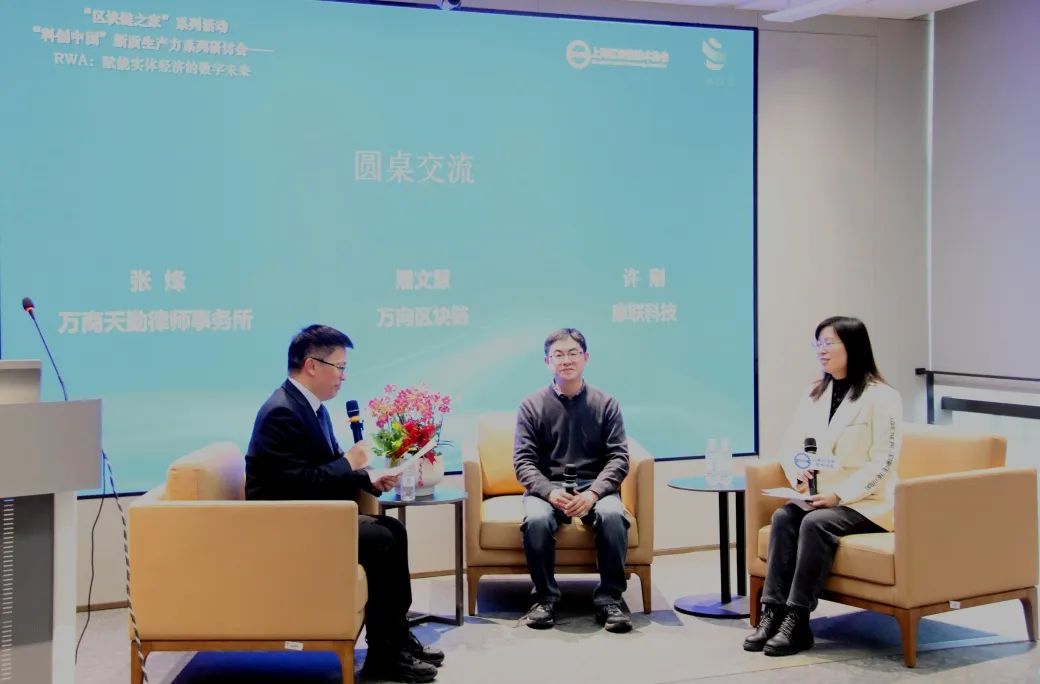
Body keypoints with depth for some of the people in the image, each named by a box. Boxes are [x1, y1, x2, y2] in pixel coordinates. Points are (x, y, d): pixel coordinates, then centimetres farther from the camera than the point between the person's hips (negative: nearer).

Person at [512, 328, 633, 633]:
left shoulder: (606, 404, 5)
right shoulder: (532, 405, 4)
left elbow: (619, 458, -1)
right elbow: (523, 461, -2)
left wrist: (592, 493, -19)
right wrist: (550, 492, -21)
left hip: (595, 487, 0)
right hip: (547, 488, 0)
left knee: (613, 515, -32)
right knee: (536, 519, -33)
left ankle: (609, 597, -17)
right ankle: (545, 597, -13)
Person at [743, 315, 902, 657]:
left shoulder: (882, 397, -7)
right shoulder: (814, 394, 13)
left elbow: (883, 462, -13)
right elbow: (790, 446, 10)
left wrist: (839, 494, -22)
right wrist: (799, 475, -12)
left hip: (865, 502, -5)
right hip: (819, 496, 5)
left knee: (816, 523, -31)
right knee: (783, 517, -24)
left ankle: (797, 621, -28)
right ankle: (773, 612, -27)